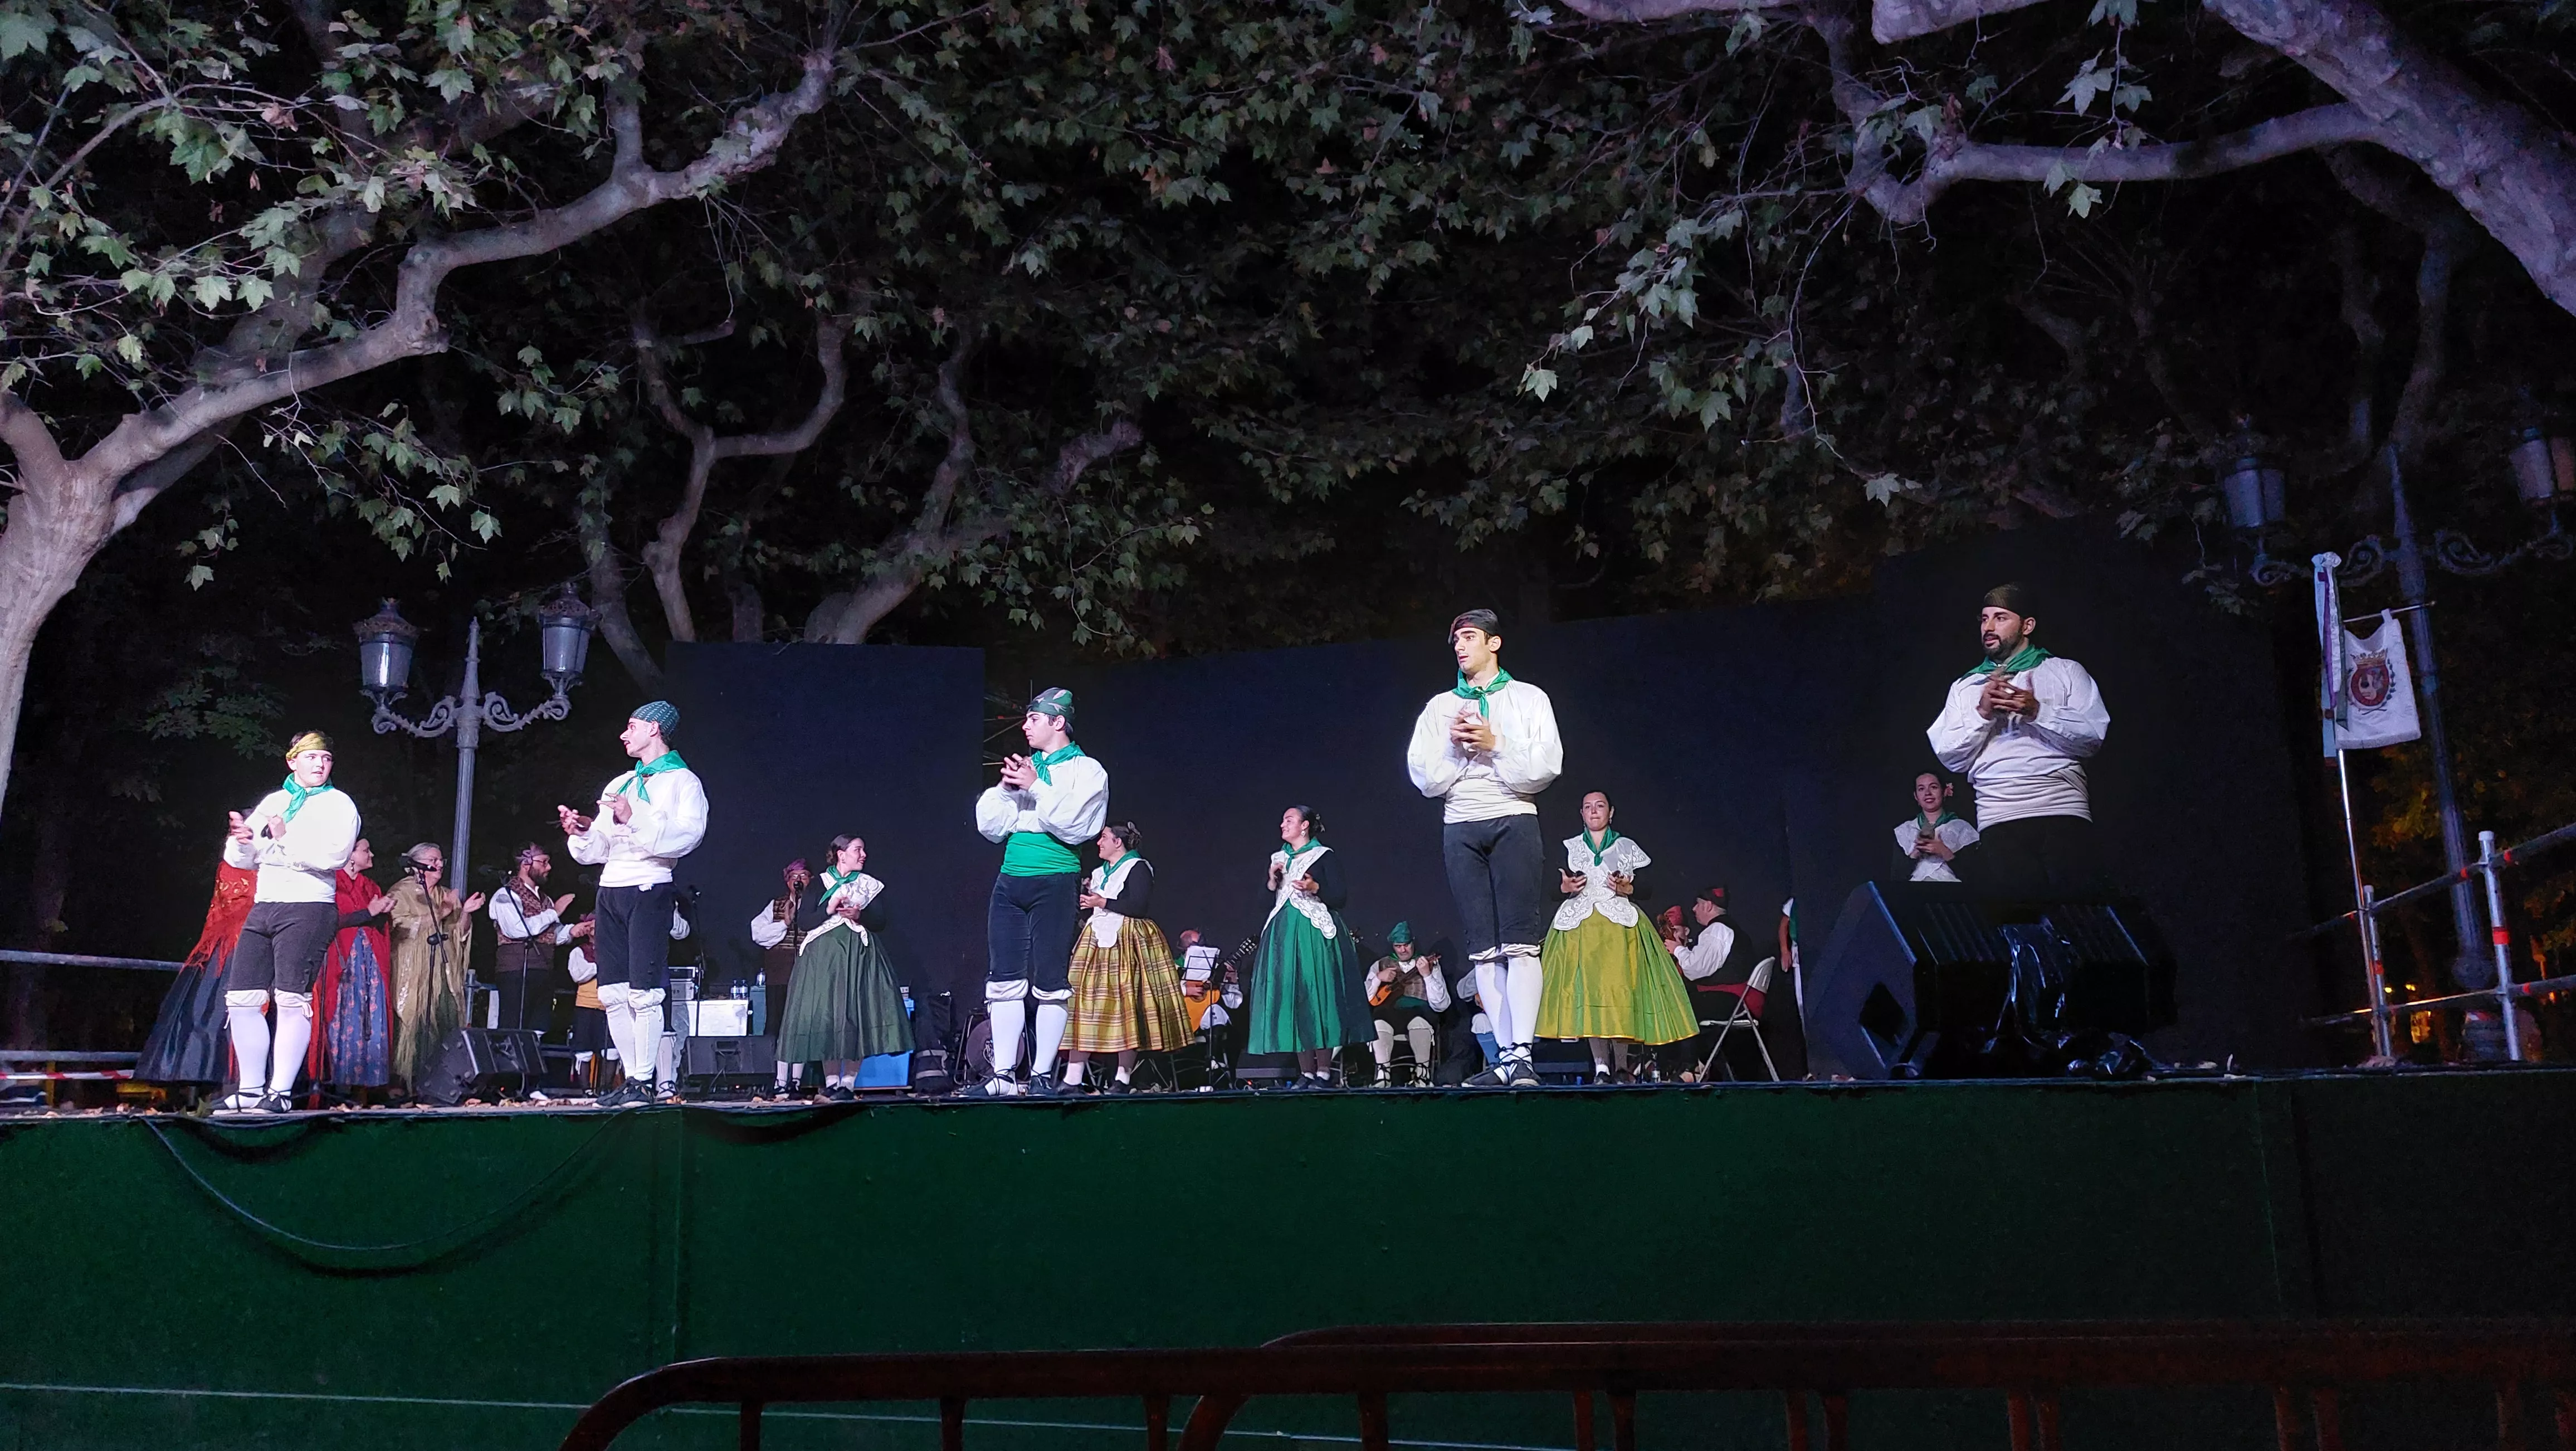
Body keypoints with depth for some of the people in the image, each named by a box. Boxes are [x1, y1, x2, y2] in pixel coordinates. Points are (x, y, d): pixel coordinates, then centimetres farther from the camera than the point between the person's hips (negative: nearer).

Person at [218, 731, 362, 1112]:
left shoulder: (338, 804, 4)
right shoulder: (272, 802, 21)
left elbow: (333, 855, -14)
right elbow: (238, 859, 18)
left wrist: (285, 839, -13)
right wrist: (243, 840, -3)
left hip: (308, 909, -6)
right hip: (263, 909, 7)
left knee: (292, 1001, -12)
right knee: (241, 999, 3)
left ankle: (279, 1093, -11)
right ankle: (251, 1090, 11)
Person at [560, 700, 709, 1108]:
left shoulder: (682, 781, 2)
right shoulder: (618, 784, 22)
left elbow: (688, 836, -16)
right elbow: (596, 850, 21)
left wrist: (636, 819, -24)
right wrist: (580, 831, 0)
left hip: (649, 891, -7)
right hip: (610, 892, 7)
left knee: (643, 993, -12)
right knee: (613, 994, 4)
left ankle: (645, 1082, -9)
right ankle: (632, 1077, 9)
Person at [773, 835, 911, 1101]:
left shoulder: (869, 885, 14)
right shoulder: (819, 884, 9)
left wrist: (860, 915, -11)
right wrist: (829, 908, -12)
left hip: (858, 955, 1)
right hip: (823, 956, -1)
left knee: (855, 1014, -8)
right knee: (825, 1013, -6)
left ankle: (849, 1081, -6)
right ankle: (830, 1080, 0)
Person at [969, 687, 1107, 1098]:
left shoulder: (1086, 770, 2)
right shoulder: (1024, 766, 18)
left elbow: (1075, 825, -13)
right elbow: (990, 826, 14)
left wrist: (1035, 787, -13)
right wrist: (1007, 788, -1)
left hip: (1055, 881, -5)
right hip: (1010, 880, 6)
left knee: (1050, 982, -4)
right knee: (1005, 979, 2)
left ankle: (1043, 1075, 2)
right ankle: (1003, 1076, 4)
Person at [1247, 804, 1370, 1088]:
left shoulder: (1325, 857, 1)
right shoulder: (1279, 859, 18)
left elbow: (1341, 896, -5)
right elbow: (1268, 903, 18)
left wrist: (1316, 888, -19)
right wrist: (1273, 882, 1)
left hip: (1315, 935, -6)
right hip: (1285, 935, 6)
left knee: (1317, 996, -10)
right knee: (1291, 999, 1)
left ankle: (1324, 1072, -6)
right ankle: (1306, 1072, 5)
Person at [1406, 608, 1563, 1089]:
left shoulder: (1528, 698, 10)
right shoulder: (1439, 707, 18)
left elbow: (1545, 767, -2)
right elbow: (1423, 778, 8)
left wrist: (1494, 744, -11)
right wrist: (1454, 746, -6)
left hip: (1513, 821, -3)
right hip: (1459, 828, 3)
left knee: (1519, 941, -13)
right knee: (1482, 948, -1)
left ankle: (1522, 1055, -18)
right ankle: (1506, 1057, -1)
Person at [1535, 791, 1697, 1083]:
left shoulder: (1626, 847, 12)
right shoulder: (1570, 847, 16)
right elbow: (1554, 887, 12)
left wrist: (1626, 888, -12)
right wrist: (1566, 886, -9)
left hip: (1619, 924, -1)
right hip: (1579, 926, 1)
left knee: (1619, 988, -13)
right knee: (1586, 990, -9)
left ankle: (1621, 1065, -8)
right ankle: (1601, 1066, -7)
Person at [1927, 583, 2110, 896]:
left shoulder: (2065, 671, 15)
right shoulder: (1964, 687, 21)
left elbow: (2093, 736, 2)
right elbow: (1952, 758, 10)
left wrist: (2038, 711, -9)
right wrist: (1983, 713, -3)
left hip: (2064, 811, -1)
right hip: (1999, 821, 1)